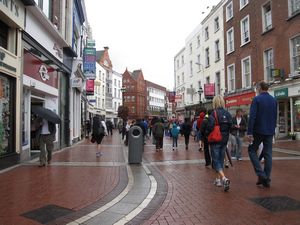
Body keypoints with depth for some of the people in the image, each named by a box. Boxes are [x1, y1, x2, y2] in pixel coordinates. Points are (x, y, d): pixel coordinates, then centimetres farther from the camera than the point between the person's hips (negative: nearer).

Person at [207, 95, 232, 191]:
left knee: (216, 161, 0)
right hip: (224, 140, 6)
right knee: (221, 160, 17)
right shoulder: (227, 114, 2)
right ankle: (218, 179, 25)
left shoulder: (213, 113, -15)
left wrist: (206, 134, -1)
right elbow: (230, 127, 4)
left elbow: (210, 127, -20)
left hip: (215, 140, -6)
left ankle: (224, 178, -18)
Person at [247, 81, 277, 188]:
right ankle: (266, 179, 13)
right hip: (270, 132, 5)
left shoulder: (257, 99, -10)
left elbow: (252, 117, -16)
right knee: (268, 154, 8)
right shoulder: (274, 100, 9)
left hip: (258, 131, -5)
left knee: (252, 150, 10)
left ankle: (261, 174, -2)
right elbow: (275, 117, 15)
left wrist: (249, 132, -15)